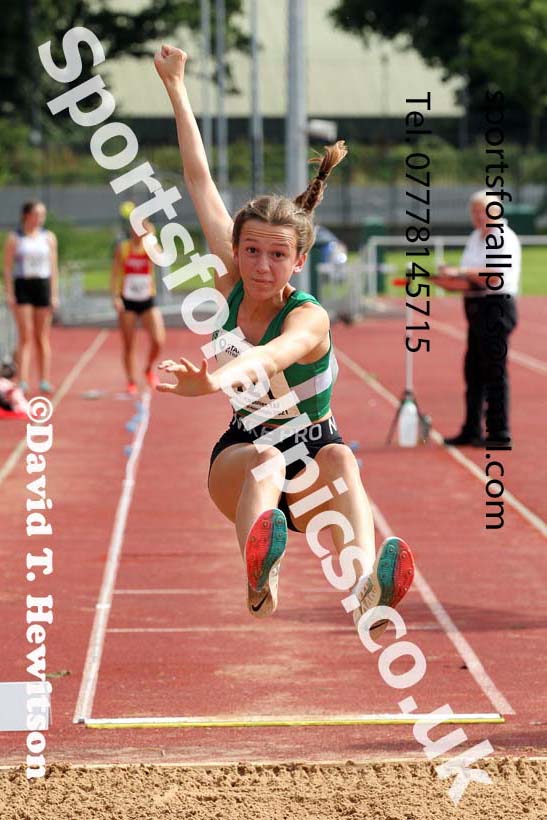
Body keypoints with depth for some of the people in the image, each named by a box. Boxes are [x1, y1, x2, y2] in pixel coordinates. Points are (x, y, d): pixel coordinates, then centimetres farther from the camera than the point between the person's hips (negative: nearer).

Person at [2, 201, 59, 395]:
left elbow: (53, 268, 8)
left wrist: (55, 294, 3)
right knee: (25, 336, -7)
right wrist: (9, 293, -8)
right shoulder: (14, 238, 1)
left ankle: (45, 380, 9)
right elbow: (8, 267, 0)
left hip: (43, 285, 2)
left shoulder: (49, 237, 8)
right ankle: (23, 381, -9)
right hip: (22, 285, -2)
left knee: (42, 337, 6)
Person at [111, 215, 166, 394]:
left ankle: (149, 369, 15)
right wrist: (115, 296, -10)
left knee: (158, 341, -13)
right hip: (127, 302, 0)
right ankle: (131, 382, 13)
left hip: (147, 301, 0)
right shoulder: (122, 248, -1)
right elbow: (115, 274, 0)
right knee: (129, 346, 1)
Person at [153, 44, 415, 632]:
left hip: (310, 454, -3)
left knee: (339, 458, -40)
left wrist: (216, 380, -70)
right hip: (242, 454, 3)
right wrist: (176, 89, 3)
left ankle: (365, 586, -70)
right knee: (267, 462, -35)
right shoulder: (232, 286, -8)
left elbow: (273, 355, -47)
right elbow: (199, 181, -2)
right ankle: (259, 574, -69)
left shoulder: (310, 318, -22)